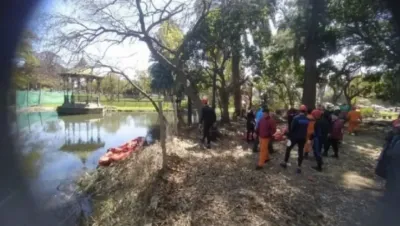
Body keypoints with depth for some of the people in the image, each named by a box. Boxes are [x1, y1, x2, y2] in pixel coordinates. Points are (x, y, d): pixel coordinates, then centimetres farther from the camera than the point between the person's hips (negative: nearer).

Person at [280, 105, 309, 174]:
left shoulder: (296, 118, -15)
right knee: (301, 152, 8)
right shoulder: (307, 119, 2)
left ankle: (285, 163, 19)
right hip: (303, 138, 4)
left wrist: (289, 136, -8)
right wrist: (305, 136, 16)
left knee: (288, 149, 12)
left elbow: (291, 128, -15)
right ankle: (299, 167, 9)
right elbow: (307, 129, 9)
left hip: (294, 137, -4)